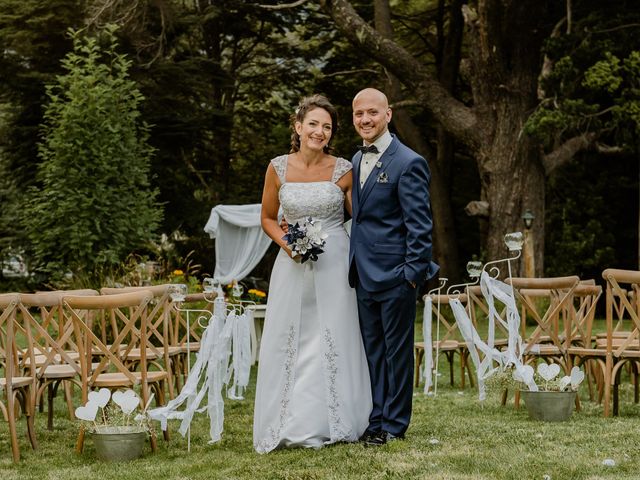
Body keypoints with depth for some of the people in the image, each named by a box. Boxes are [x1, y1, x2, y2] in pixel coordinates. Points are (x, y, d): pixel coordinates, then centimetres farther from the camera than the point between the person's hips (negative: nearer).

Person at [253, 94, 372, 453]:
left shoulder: (344, 170, -1)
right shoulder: (278, 168, 2)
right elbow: (268, 218, 11)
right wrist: (287, 243, -7)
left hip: (334, 265, -1)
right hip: (293, 265, 1)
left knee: (333, 341, 0)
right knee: (289, 341, 2)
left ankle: (331, 423, 10)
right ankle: (290, 425, 11)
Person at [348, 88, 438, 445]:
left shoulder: (408, 163, -11)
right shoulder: (357, 160, 13)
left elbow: (420, 224, -13)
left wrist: (413, 273, -17)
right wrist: (354, 265, 13)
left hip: (394, 275, -8)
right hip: (365, 275, 8)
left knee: (397, 351, 2)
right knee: (372, 351, 13)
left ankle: (394, 425, 9)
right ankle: (376, 421, 21)